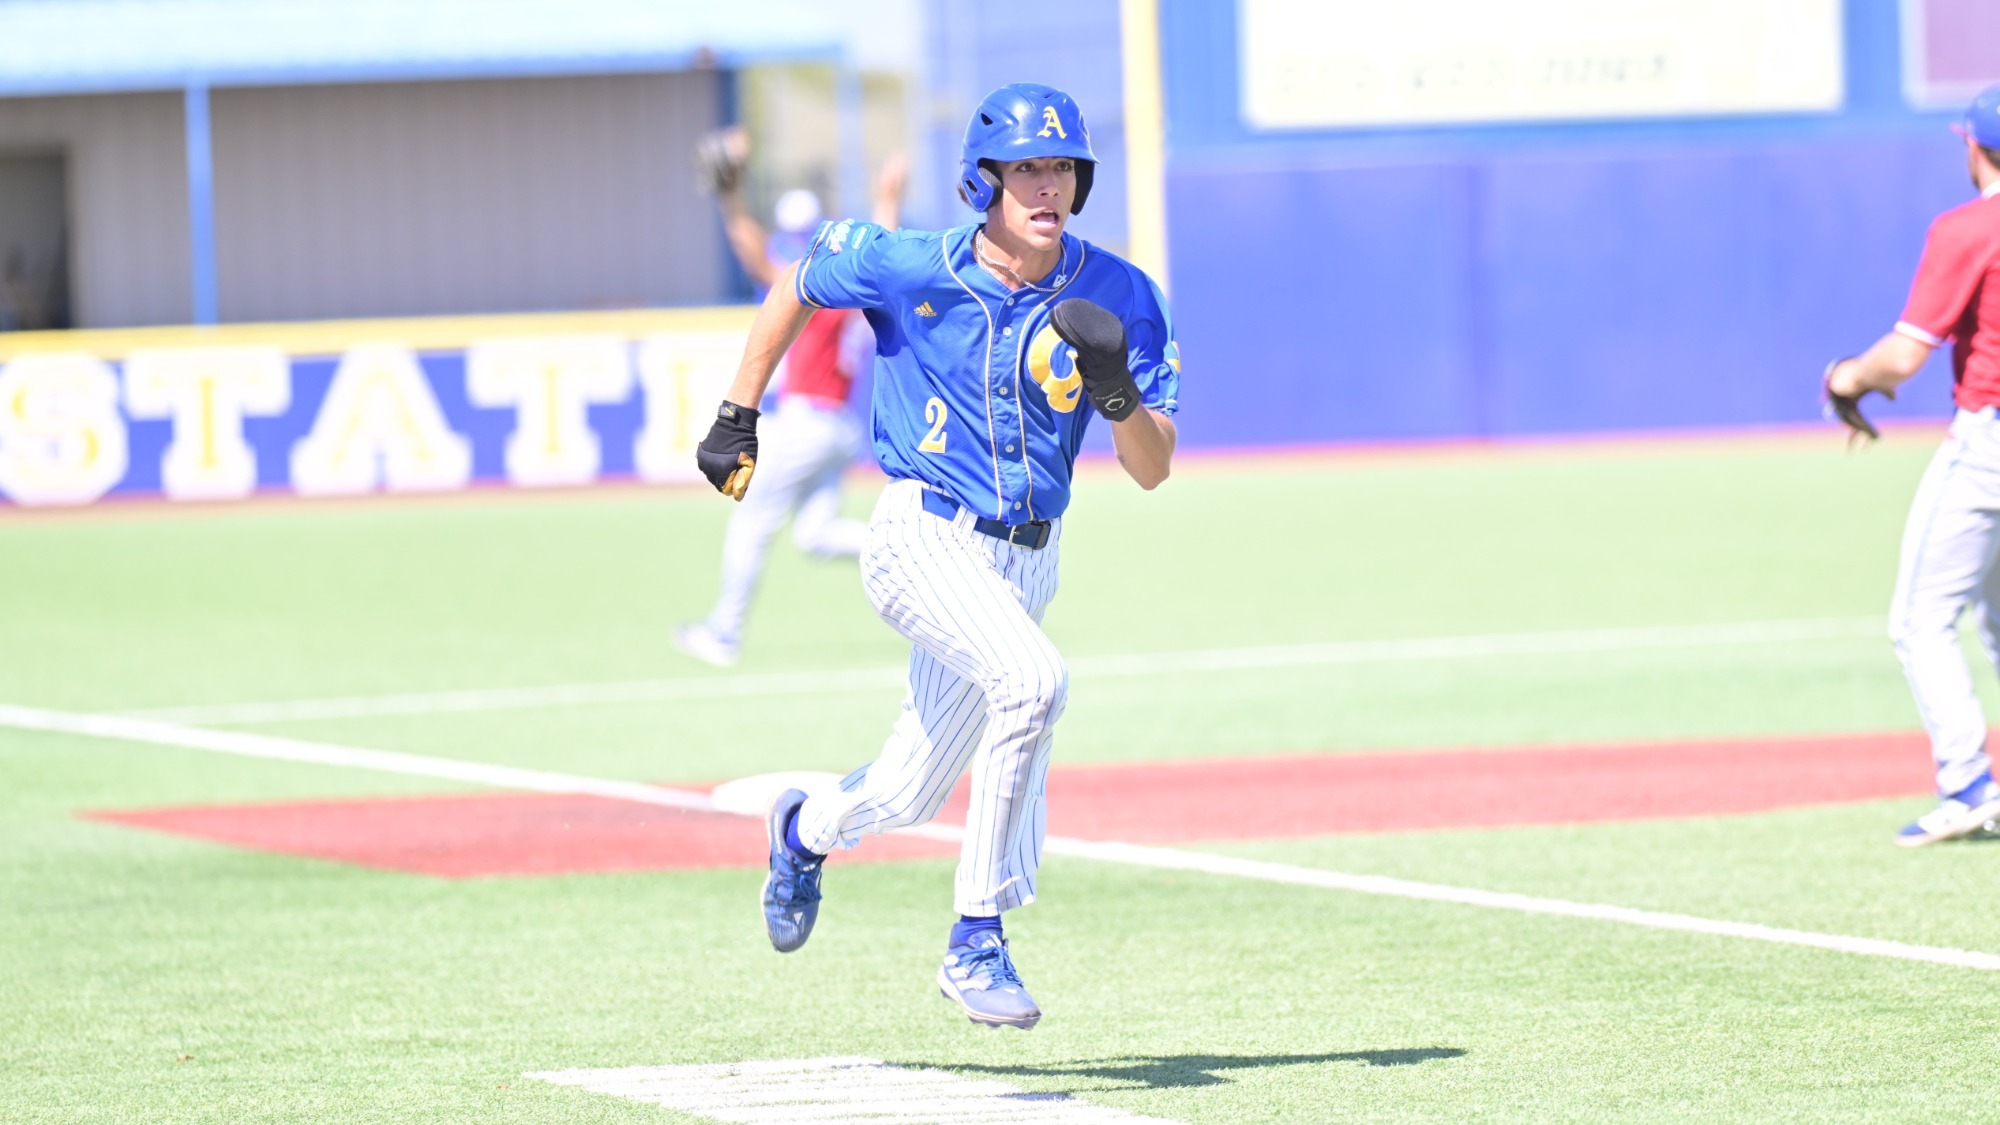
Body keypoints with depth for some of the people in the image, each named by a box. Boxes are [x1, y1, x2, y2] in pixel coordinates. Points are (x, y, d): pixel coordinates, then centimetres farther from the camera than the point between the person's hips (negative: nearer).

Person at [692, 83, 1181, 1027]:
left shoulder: (1117, 299, -5)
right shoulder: (912, 270, -10)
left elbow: (1152, 471, -6)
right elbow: (797, 287, 10)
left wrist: (1119, 393, -25)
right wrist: (737, 417, 11)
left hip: (1023, 563, 4)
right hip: (922, 540, -4)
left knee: (906, 800, 12)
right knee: (1030, 681, -32)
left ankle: (806, 829, 50)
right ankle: (976, 943, -23)